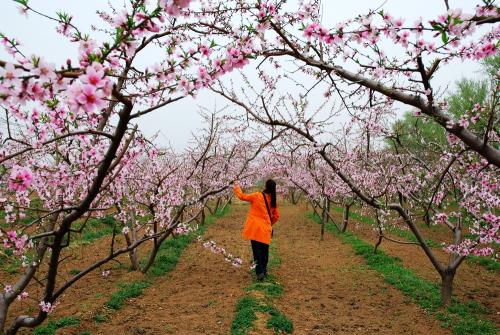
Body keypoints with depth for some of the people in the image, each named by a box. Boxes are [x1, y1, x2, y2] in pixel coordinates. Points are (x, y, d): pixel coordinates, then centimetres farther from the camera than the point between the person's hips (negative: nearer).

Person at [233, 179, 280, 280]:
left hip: (255, 228, -3)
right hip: (266, 230, 4)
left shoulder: (257, 196, -8)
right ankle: (264, 270, 24)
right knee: (264, 251, 15)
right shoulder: (273, 201, 4)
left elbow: (242, 196, 2)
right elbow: (276, 216, 11)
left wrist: (237, 187, 18)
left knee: (257, 250, -2)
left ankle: (260, 272, -9)